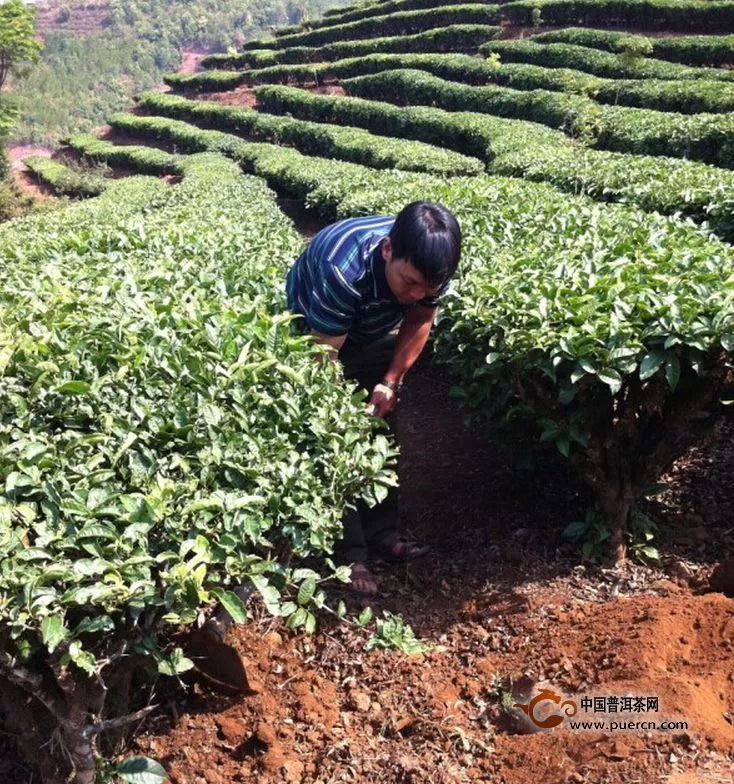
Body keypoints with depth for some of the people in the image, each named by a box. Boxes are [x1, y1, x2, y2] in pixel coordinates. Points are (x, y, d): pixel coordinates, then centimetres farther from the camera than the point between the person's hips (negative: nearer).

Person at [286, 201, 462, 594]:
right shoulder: (342, 270, -43)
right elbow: (325, 360, -34)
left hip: (375, 333, 5)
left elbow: (421, 319, -7)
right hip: (315, 331, -5)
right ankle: (348, 553, 1)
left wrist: (391, 381, -14)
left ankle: (381, 531, 21)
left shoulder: (429, 263, -26)